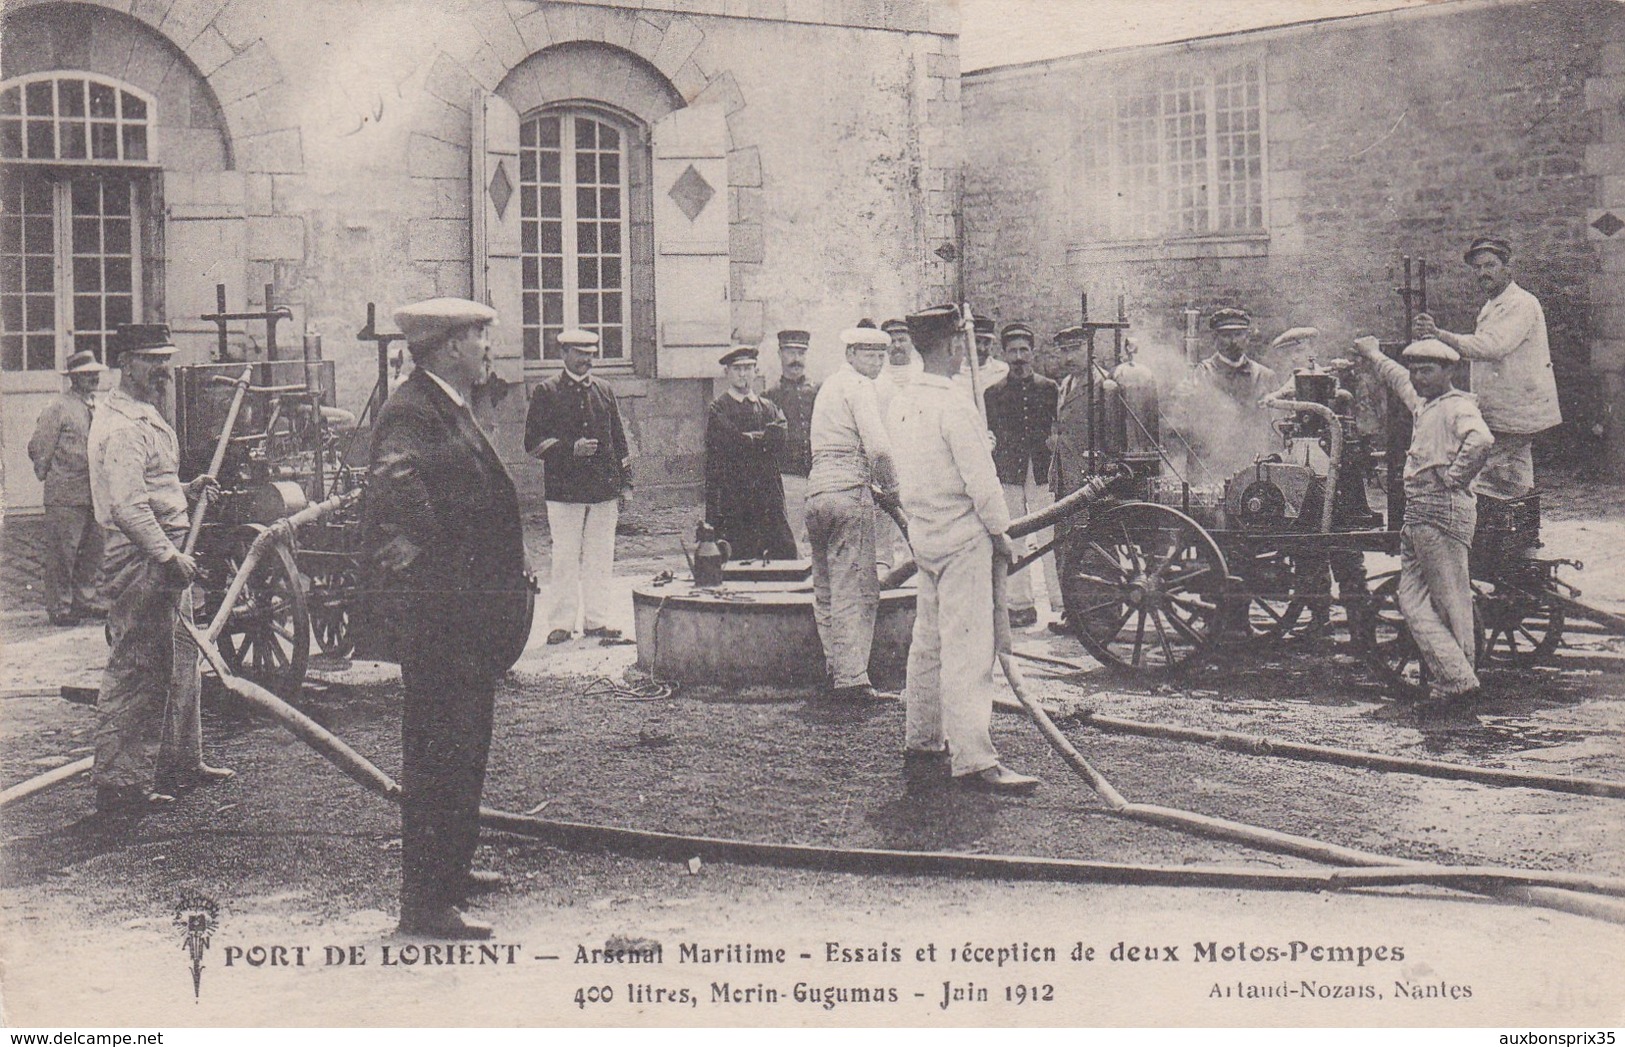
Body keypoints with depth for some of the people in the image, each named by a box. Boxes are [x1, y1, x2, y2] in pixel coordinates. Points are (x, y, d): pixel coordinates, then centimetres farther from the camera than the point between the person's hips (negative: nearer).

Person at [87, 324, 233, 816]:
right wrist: (170, 556, -25)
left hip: (163, 557, 11)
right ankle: (118, 784, -2)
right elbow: (128, 507, -25)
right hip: (139, 559, -11)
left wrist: (187, 489, 16)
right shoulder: (121, 426, -16)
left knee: (180, 663, 18)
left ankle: (180, 762, 29)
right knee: (133, 670, -7)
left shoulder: (147, 416, 18)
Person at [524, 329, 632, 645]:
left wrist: (624, 483, 11)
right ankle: (561, 623, 3)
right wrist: (571, 449, -13)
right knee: (565, 558, -2)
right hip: (564, 489, -4)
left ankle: (596, 619, 13)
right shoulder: (547, 392, 2)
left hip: (604, 488, 4)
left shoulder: (604, 391, 14)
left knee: (600, 558, 6)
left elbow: (619, 439, 17)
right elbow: (533, 443, 0)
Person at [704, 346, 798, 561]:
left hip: (768, 495, 4)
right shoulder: (717, 409, 5)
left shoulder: (768, 408, 19)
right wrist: (763, 439, 0)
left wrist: (751, 438, -7)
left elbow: (780, 434, 0)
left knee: (785, 551, -4)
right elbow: (730, 440, -11)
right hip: (731, 494, -4)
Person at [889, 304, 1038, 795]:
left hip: (922, 531, 9)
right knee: (967, 648, -10)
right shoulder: (953, 405, -17)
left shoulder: (902, 403, 10)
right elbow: (979, 477, -18)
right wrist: (999, 529, -6)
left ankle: (920, 746, 22)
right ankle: (974, 759, -12)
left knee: (927, 643, 15)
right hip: (963, 537, -9)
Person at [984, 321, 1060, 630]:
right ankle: (1021, 604, 9)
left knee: (1051, 539, -5)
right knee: (1012, 541, 2)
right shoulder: (994, 394, 10)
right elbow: (987, 437, 12)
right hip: (1008, 475, 1)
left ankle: (1061, 603, 0)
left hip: (1044, 474, -1)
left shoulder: (1049, 389, 8)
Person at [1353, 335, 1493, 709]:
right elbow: (1399, 381, 43)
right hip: (1417, 514, 9)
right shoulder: (1422, 404, 20)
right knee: (1412, 600, 3)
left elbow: (1481, 440, -28)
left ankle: (1458, 679, -5)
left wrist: (1454, 476, -18)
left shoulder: (1457, 406, -8)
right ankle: (1452, 677, 2)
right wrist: (1373, 355, 55)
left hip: (1443, 510, -9)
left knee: (1450, 601, -7)